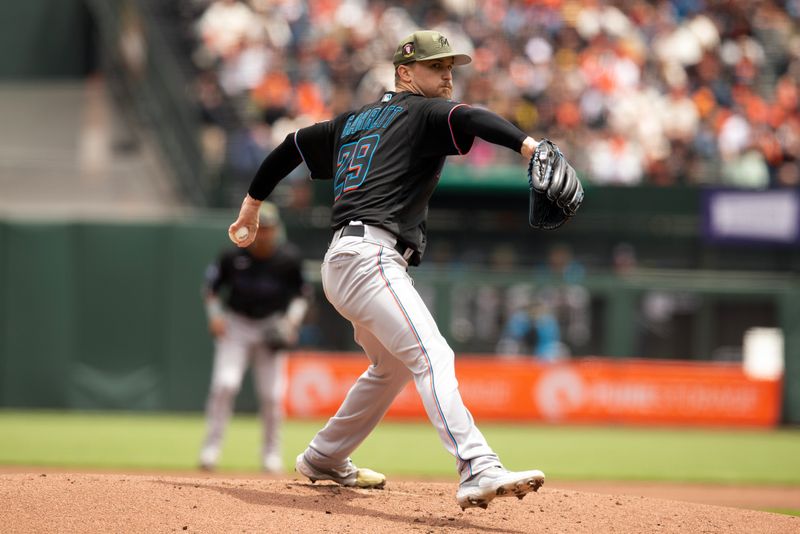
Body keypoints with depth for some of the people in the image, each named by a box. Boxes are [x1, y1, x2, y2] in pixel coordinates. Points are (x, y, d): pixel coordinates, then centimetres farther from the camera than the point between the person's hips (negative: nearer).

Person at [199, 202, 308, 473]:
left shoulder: (288, 258, -6)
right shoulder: (233, 256, -9)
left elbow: (300, 295, 5)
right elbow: (212, 286, 4)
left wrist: (292, 321, -9)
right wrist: (214, 316, -9)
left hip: (271, 327, 1)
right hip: (235, 326, -1)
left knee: (272, 394, -2)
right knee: (224, 384, -16)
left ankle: (272, 454, 14)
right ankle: (211, 447, -7)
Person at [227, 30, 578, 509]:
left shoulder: (354, 122, 24)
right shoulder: (421, 113, 0)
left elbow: (293, 145, 32)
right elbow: (468, 119, -20)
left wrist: (253, 202, 42)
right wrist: (528, 144, -37)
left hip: (341, 262, 10)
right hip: (369, 256, -10)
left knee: (393, 366, 28)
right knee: (432, 358, -24)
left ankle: (324, 460, 38)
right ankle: (479, 472, -41)